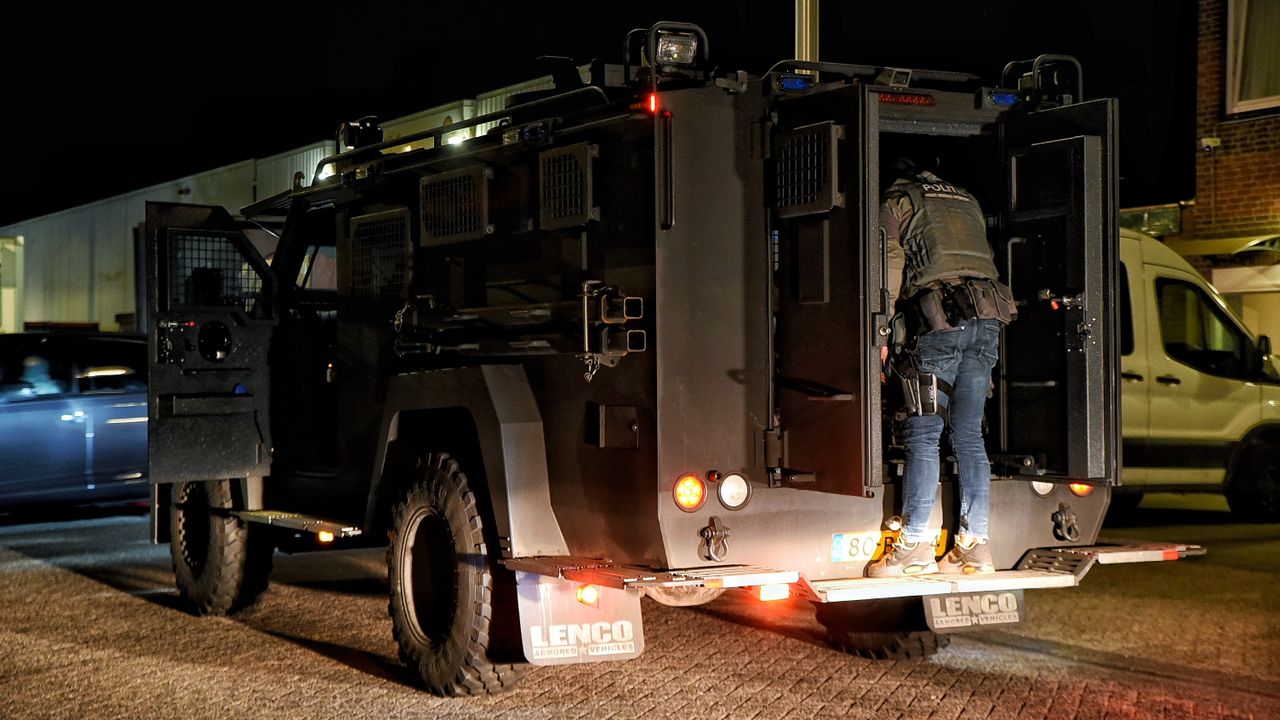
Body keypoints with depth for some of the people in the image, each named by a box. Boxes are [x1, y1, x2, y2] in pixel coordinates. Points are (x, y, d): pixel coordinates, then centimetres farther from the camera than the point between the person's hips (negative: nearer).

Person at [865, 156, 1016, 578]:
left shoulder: (896, 201, 11)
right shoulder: (966, 200, 29)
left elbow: (890, 264, 0)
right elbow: (982, 257, 23)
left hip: (940, 319, -5)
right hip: (987, 320, 5)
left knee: (923, 432, -5)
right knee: (969, 434, 6)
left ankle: (916, 545, -9)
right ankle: (975, 544, 3)